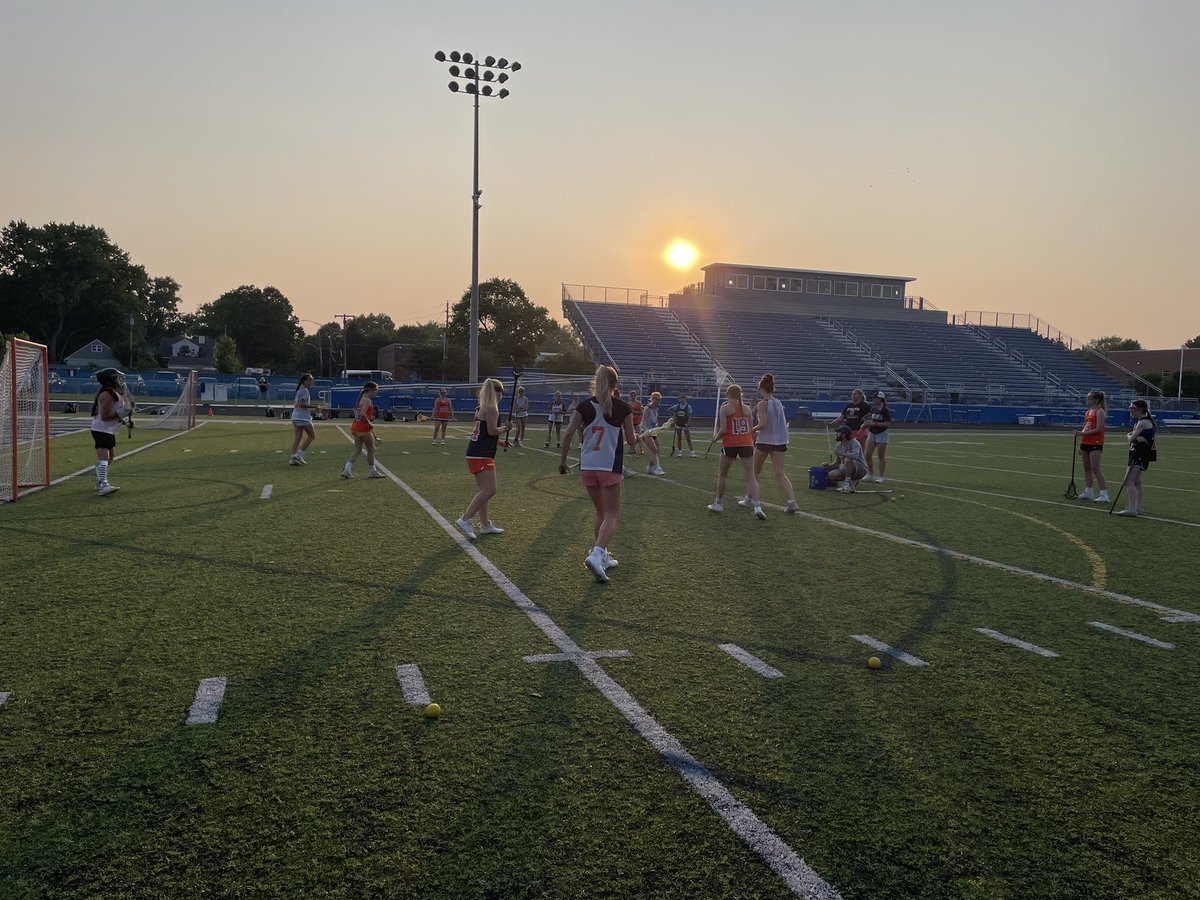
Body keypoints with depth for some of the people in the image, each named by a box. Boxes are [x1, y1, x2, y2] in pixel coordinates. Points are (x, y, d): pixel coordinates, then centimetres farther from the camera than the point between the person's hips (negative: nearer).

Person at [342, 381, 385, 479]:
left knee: (357, 450, 9)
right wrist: (369, 424, -17)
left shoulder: (361, 399, 16)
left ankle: (346, 470, 0)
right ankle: (372, 471, 13)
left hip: (355, 426, 9)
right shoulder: (367, 400, -15)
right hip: (363, 428, -9)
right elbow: (363, 414, -26)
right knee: (371, 449, 4)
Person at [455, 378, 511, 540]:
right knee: (490, 490, -13)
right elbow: (492, 431, -18)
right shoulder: (492, 408, -11)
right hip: (481, 455, -10)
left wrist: (500, 442, 28)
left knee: (484, 490, 16)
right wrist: (505, 428, -1)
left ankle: (485, 524, 23)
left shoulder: (482, 408, 18)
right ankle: (466, 519, -18)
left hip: (475, 453, 10)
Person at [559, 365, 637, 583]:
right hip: (611, 467, -4)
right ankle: (596, 554, -21)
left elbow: (568, 433, -4)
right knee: (612, 515, 1)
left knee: (601, 512, 20)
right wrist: (639, 437, 24)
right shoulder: (623, 407, -4)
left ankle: (603, 557, 27)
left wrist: (562, 460, 4)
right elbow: (631, 440, 1)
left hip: (587, 467, 4)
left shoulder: (585, 405, 1)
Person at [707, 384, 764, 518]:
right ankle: (757, 506, -15)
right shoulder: (747, 409, 9)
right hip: (746, 444, 3)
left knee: (721, 475, 17)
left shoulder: (724, 408, -3)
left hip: (730, 444, -2)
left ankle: (718, 503, 25)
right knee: (751, 477, -1)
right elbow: (751, 430, 9)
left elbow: (723, 429, -11)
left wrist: (716, 437, 8)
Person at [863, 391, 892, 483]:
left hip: (881, 433, -6)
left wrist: (874, 424, -23)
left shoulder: (886, 410, -10)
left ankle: (881, 476, 6)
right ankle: (869, 475, 12)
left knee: (881, 456, 0)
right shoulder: (873, 409, 9)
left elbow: (887, 423, -17)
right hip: (872, 433, 6)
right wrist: (868, 425, 1)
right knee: (868, 455, 2)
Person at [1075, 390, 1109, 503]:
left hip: (1095, 443, -9)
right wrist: (1080, 445, 18)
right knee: (1086, 468, 12)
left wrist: (1082, 433, -20)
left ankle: (1104, 494, -10)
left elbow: (1099, 429, -18)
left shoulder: (1100, 411, -9)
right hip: (1085, 443, 9)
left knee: (1095, 468, -12)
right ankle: (1088, 492, 21)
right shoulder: (1087, 412, 16)